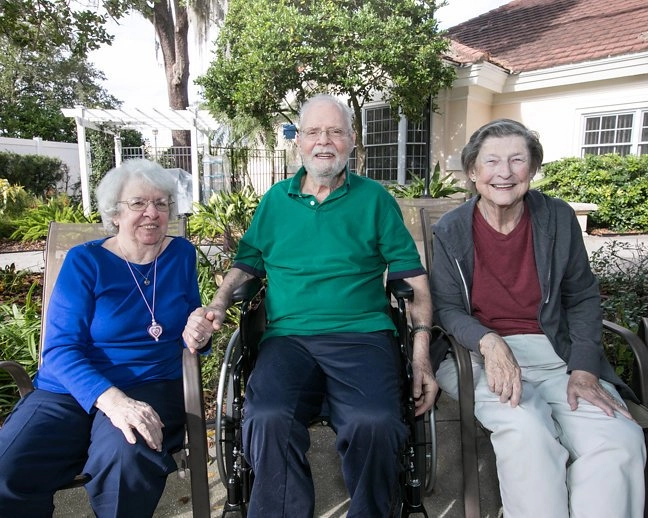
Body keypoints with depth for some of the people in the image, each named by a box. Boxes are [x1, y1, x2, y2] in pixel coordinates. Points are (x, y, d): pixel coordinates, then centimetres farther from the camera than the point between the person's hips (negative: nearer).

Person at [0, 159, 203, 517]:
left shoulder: (182, 255, 7)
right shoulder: (84, 262, -2)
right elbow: (60, 349, -10)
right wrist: (111, 399, -28)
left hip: (152, 386, 1)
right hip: (70, 390, 0)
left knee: (126, 457, -32)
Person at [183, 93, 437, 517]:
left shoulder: (375, 199, 10)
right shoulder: (275, 200, 16)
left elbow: (415, 277, 7)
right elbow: (247, 264, 20)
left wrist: (422, 355, -4)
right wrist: (217, 306, -1)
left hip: (362, 335, -1)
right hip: (288, 336, 1)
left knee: (376, 423, -29)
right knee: (269, 420, -30)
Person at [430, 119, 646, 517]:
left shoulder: (559, 218, 5)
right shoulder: (451, 230, 1)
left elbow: (583, 298, 10)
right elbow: (446, 307, 0)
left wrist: (584, 369, -3)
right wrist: (490, 343, -20)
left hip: (557, 353, 3)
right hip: (483, 354, -2)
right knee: (527, 431, -31)